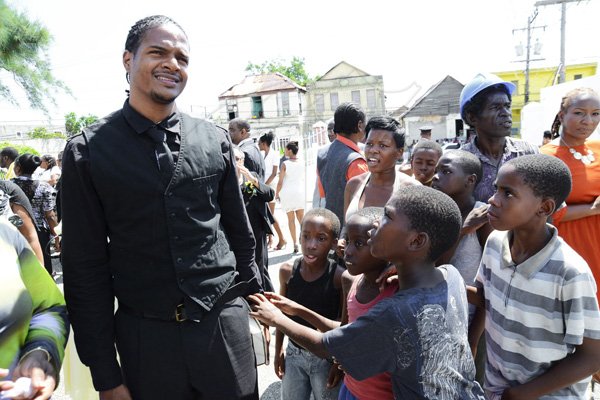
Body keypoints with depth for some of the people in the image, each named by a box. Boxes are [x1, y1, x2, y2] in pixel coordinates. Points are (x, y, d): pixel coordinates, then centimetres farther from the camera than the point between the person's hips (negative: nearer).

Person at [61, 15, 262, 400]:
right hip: (145, 335, -1)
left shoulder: (215, 139, 0)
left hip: (225, 324, 2)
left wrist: (252, 302, 11)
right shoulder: (88, 151, -5)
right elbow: (85, 267, -4)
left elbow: (240, 232, 7)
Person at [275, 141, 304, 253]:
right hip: (299, 192, 3)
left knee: (291, 219, 4)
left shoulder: (285, 164, -9)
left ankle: (295, 243, 1)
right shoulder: (301, 164, 3)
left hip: (287, 193, -3)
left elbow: (280, 182, -8)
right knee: (301, 217, 11)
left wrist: (277, 194, 5)